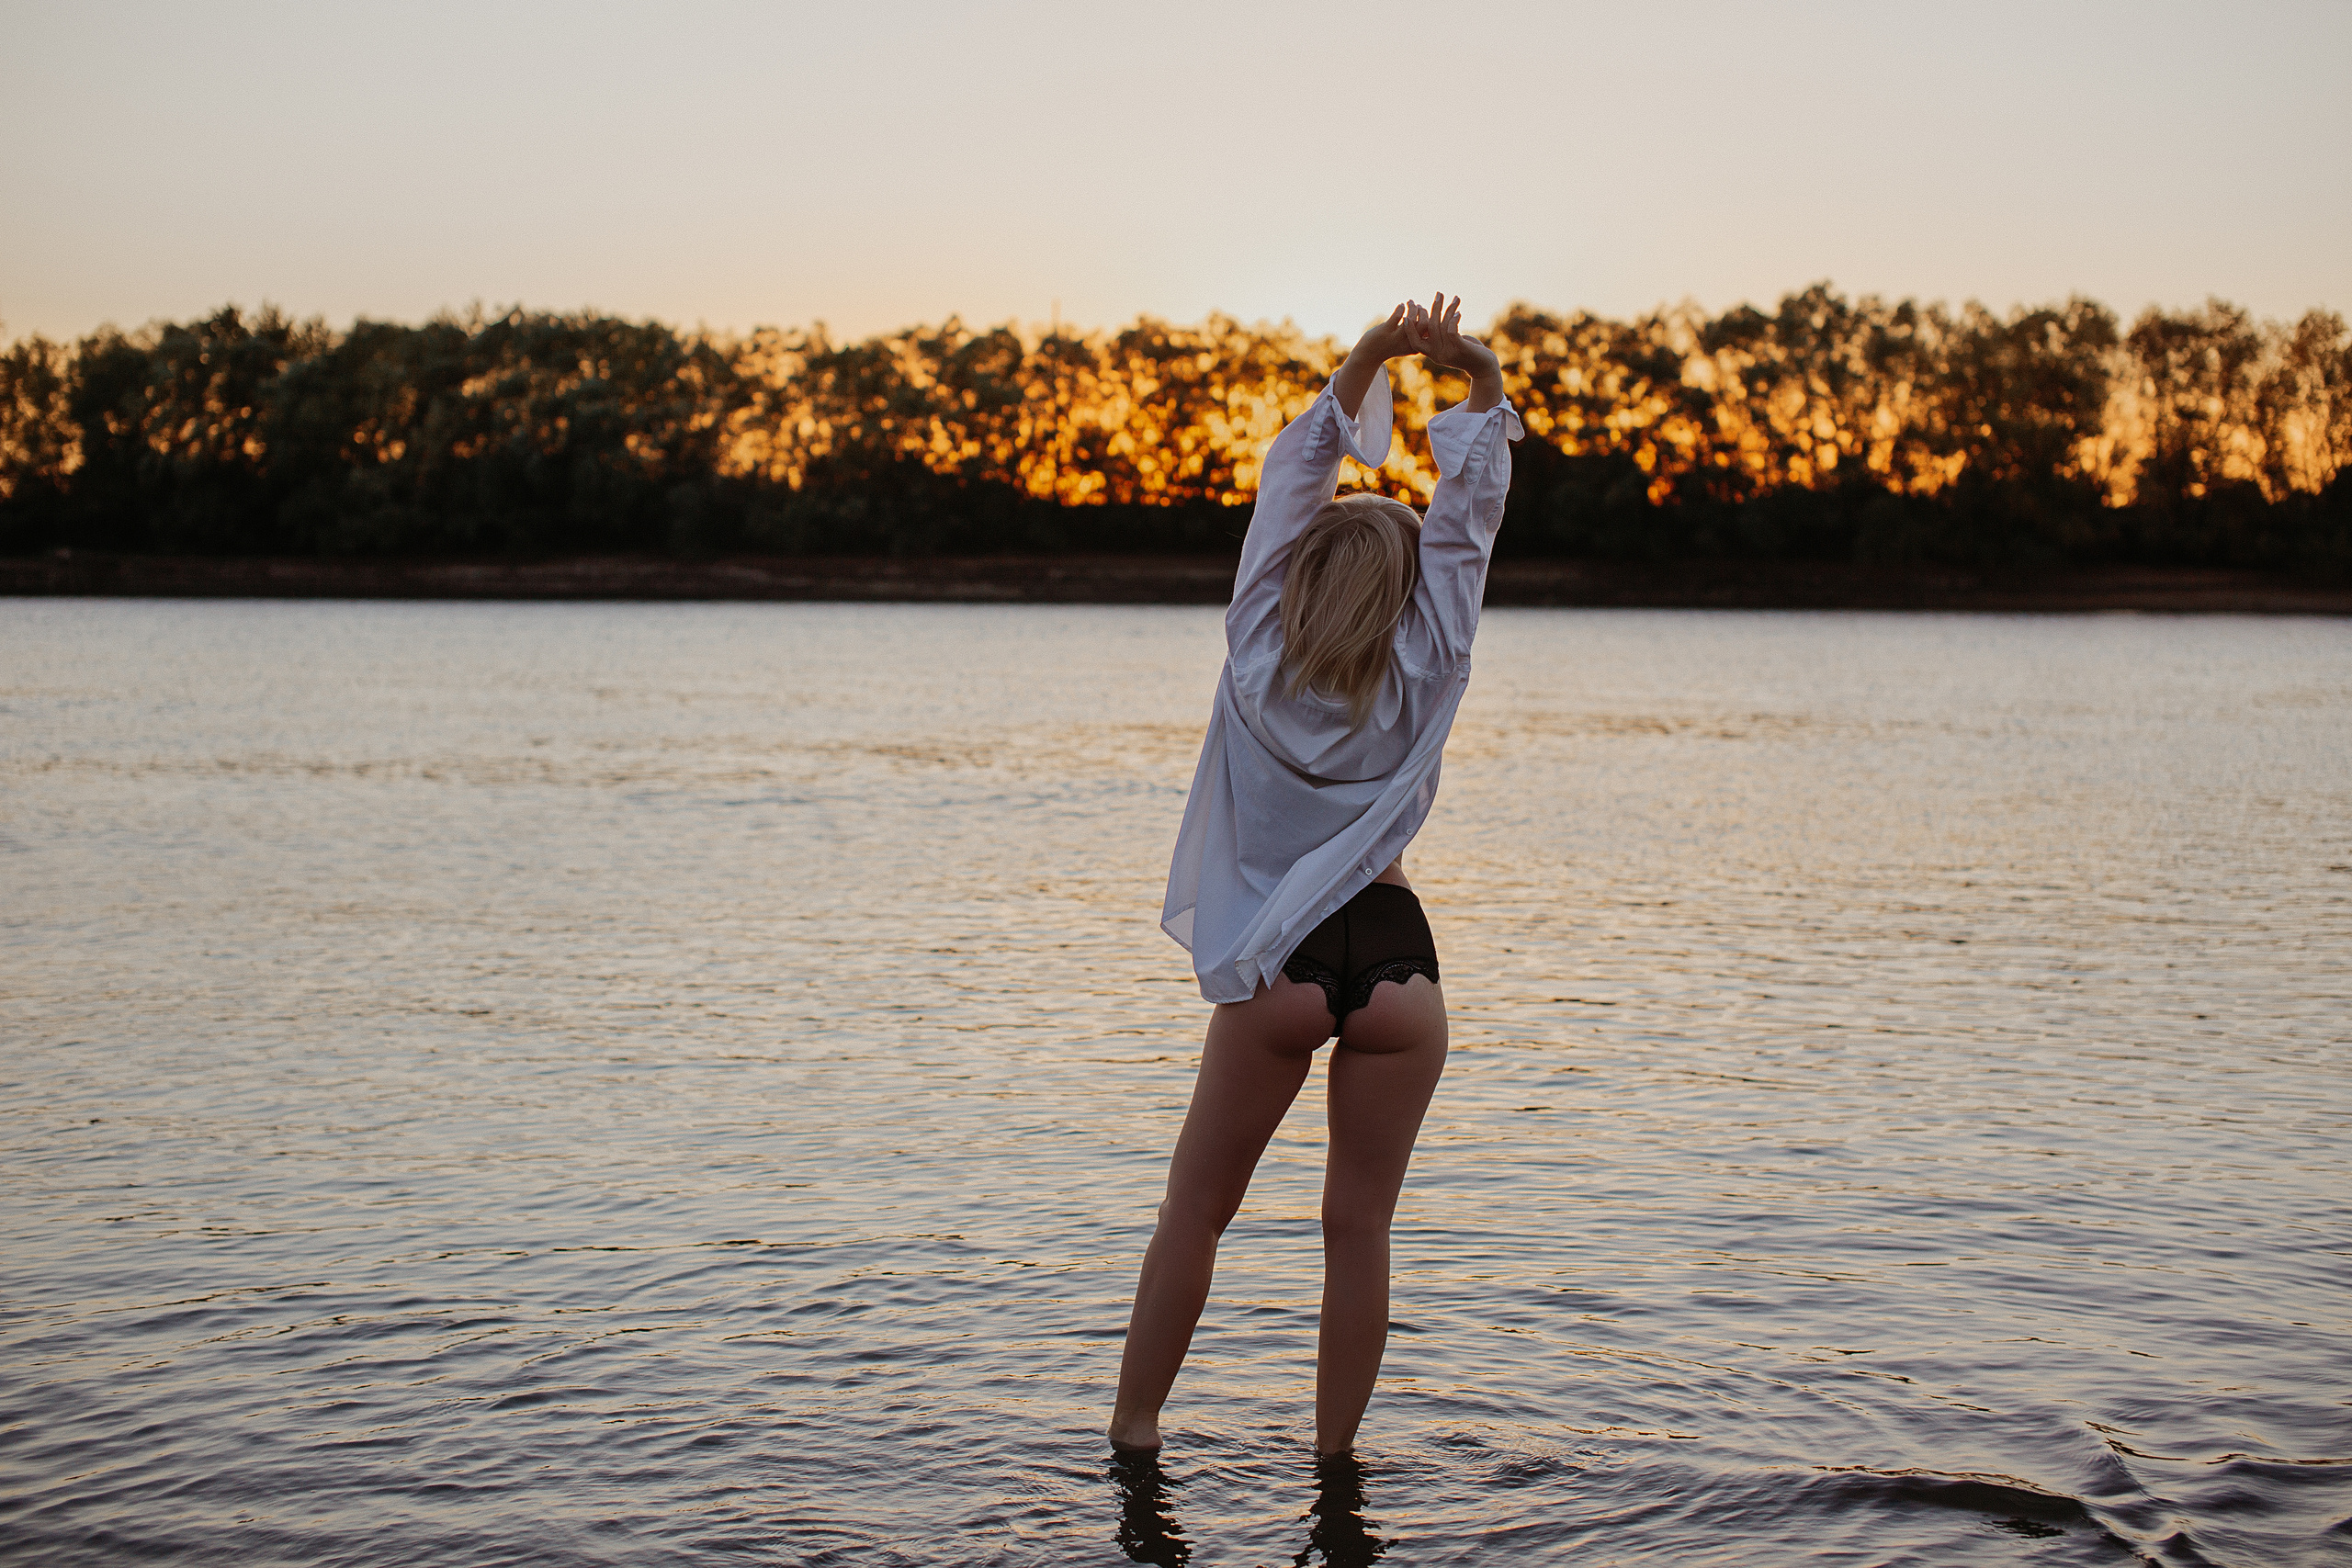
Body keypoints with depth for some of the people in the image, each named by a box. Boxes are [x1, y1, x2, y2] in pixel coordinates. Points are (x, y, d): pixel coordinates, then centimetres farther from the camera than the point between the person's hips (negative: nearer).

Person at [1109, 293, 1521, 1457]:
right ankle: (1334, 1463, 14)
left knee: (1194, 1214, 11)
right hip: (1395, 963, 1)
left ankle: (1132, 1433, 17)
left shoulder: (1259, 658, -1)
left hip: (1278, 967, -1)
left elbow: (1294, 470, 4)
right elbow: (1471, 504, 5)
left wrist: (1371, 356, 3)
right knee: (1359, 1228, 9)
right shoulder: (1426, 674, -1)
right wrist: (1477, 376, 3)